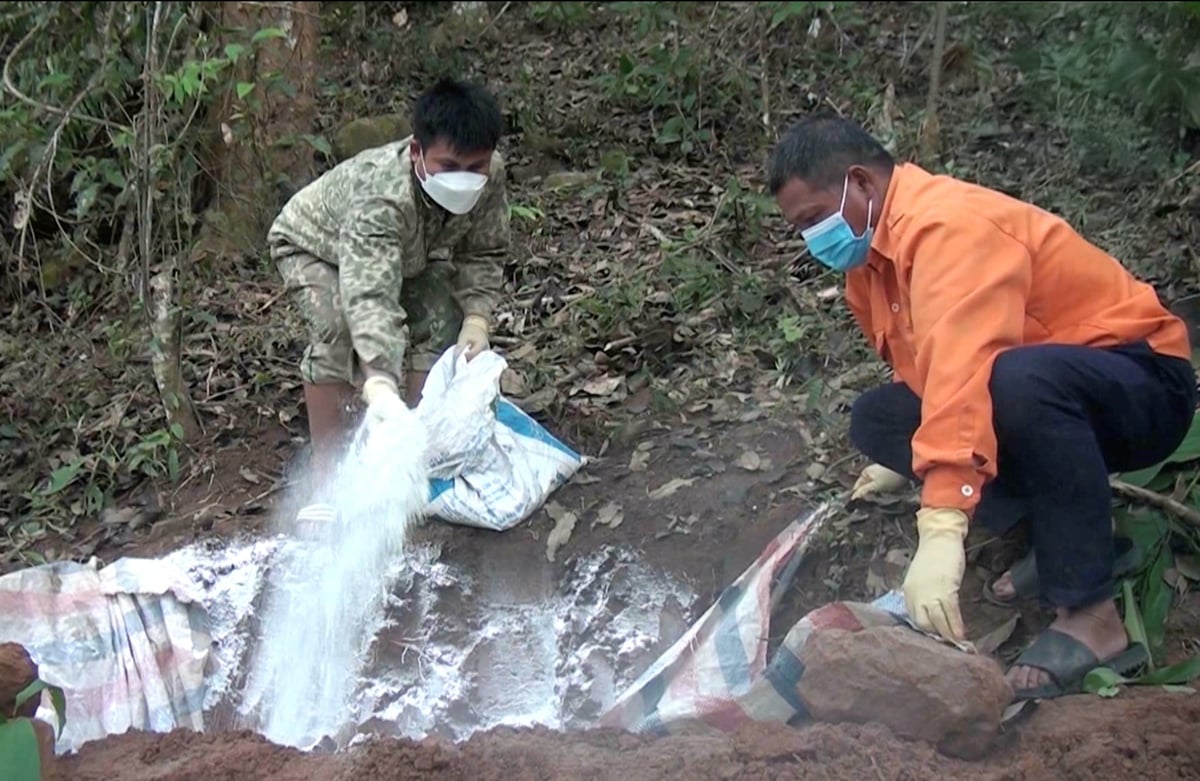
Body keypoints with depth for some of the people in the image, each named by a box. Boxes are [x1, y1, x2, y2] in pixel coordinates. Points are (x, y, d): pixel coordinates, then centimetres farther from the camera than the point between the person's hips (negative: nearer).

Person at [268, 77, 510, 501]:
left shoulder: (490, 175, -28)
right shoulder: (379, 195, -48)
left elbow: (482, 253, -11)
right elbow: (370, 298, -57)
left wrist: (477, 319, -26)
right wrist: (380, 387, -69)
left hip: (406, 252, 6)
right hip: (312, 246, -6)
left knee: (442, 321, -13)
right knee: (339, 331, -30)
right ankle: (327, 470, -18)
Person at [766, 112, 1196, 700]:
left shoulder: (946, 227, -26)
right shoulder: (873, 252, 7)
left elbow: (963, 371, -40)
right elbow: (924, 372, 19)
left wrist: (940, 529, -47)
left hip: (1142, 386, -10)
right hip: (1042, 403, 10)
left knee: (1018, 381, -40)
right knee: (875, 419, -1)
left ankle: (1090, 621, -31)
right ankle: (1059, 536, -2)